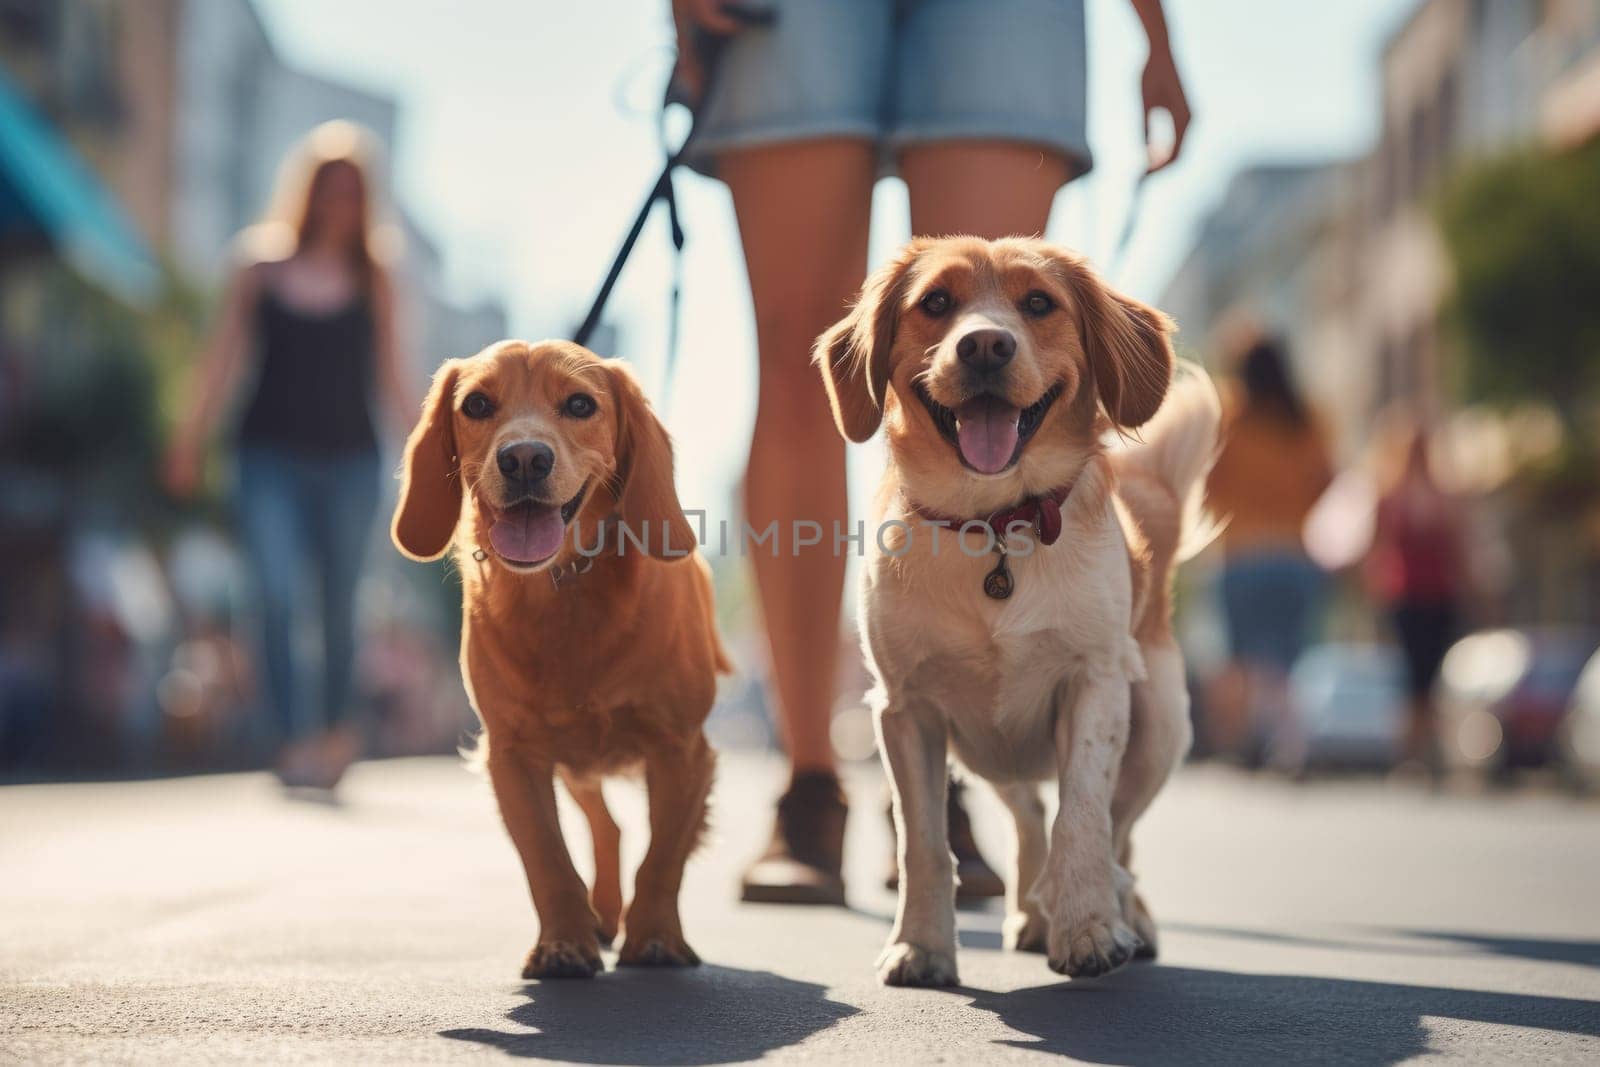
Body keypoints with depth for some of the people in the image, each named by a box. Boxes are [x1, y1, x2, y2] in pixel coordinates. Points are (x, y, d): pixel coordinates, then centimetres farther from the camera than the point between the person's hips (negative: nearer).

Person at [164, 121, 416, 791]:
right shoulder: (262, 265, 3)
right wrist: (191, 440, 7)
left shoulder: (372, 277, 5)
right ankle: (293, 741, -13)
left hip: (349, 459, 1)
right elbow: (225, 358, 8)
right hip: (272, 457, -1)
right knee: (278, 597, -13)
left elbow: (390, 375, 9)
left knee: (339, 603, 6)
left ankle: (337, 727, 25)